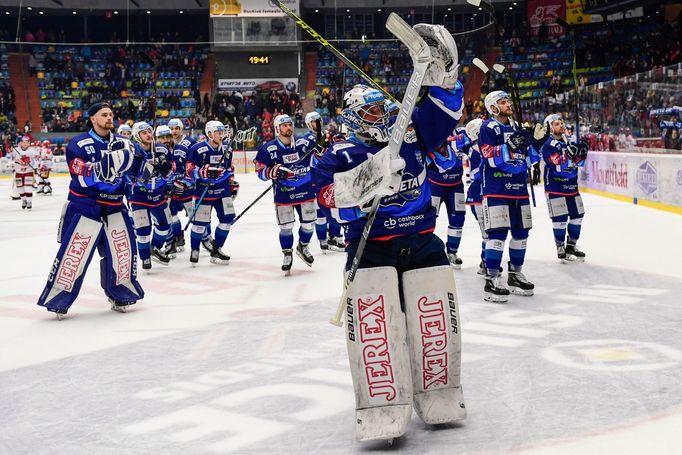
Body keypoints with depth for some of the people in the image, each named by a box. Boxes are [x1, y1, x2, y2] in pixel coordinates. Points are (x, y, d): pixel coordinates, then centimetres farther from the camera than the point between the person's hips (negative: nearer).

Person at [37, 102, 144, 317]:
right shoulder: (79, 144, -10)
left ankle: (120, 294, 23)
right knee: (73, 255, -5)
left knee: (123, 251, 5)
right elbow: (85, 177, -22)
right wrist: (110, 161, -30)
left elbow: (135, 169, 8)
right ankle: (58, 299, 8)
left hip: (114, 207, 5)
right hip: (84, 208, -5)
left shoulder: (121, 143, 6)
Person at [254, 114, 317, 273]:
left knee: (308, 223, 10)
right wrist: (272, 172, -25)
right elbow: (260, 171, -6)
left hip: (306, 190, 2)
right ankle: (287, 255, 21)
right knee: (286, 226, 1)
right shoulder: (268, 148, -9)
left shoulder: (304, 143, -5)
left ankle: (303, 247, 37)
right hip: (283, 193, -2)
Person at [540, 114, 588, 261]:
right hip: (555, 187, -7)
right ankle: (561, 249, 6)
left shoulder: (568, 140, 10)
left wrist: (582, 151, -8)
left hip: (571, 185, 7)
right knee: (560, 218, -6)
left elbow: (579, 162, 11)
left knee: (577, 215, 10)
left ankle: (571, 246, 23)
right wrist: (569, 153, -32)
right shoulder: (548, 145, -12)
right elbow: (558, 165, -22)